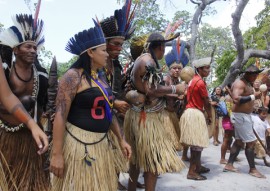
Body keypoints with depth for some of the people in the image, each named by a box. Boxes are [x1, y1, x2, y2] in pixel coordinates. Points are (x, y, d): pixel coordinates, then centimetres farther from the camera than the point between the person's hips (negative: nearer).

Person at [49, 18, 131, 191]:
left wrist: (121, 139, 14)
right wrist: (57, 154, -21)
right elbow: (60, 115, -18)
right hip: (78, 142, -8)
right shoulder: (73, 76, -13)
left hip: (101, 143, 8)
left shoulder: (101, 78, 10)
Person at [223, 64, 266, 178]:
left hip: (244, 116, 10)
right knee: (251, 142, -5)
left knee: (239, 141, 13)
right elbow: (236, 99, -31)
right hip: (240, 116, -10)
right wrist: (253, 96, -26)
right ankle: (252, 169, 8)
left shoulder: (247, 83, 16)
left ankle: (229, 165, 20)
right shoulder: (239, 83, -17)